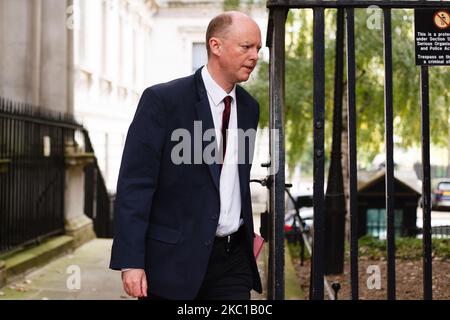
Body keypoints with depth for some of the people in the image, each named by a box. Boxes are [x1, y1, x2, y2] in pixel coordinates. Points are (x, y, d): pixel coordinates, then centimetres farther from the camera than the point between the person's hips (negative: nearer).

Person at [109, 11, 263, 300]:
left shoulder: (249, 108, 10)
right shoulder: (162, 100, -9)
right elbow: (135, 185, -12)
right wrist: (130, 262, -17)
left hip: (233, 257, 5)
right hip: (175, 258, -5)